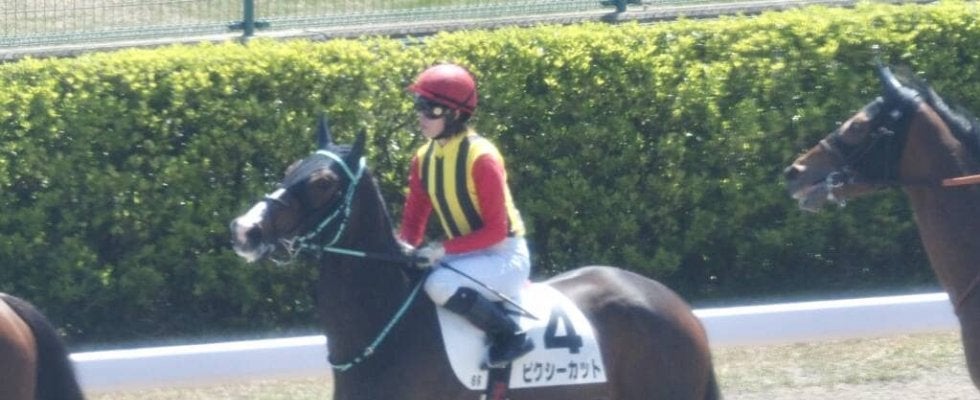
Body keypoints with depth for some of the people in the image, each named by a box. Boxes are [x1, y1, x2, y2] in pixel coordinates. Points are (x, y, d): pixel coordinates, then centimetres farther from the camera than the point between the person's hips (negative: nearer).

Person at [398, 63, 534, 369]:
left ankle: (510, 336, -16)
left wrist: (443, 250, -28)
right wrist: (406, 247, -16)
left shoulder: (480, 157, -21)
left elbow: (495, 230, -22)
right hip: (463, 254, 8)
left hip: (505, 257, -8)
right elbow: (413, 222, 7)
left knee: (440, 284, -33)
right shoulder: (423, 159, 2)